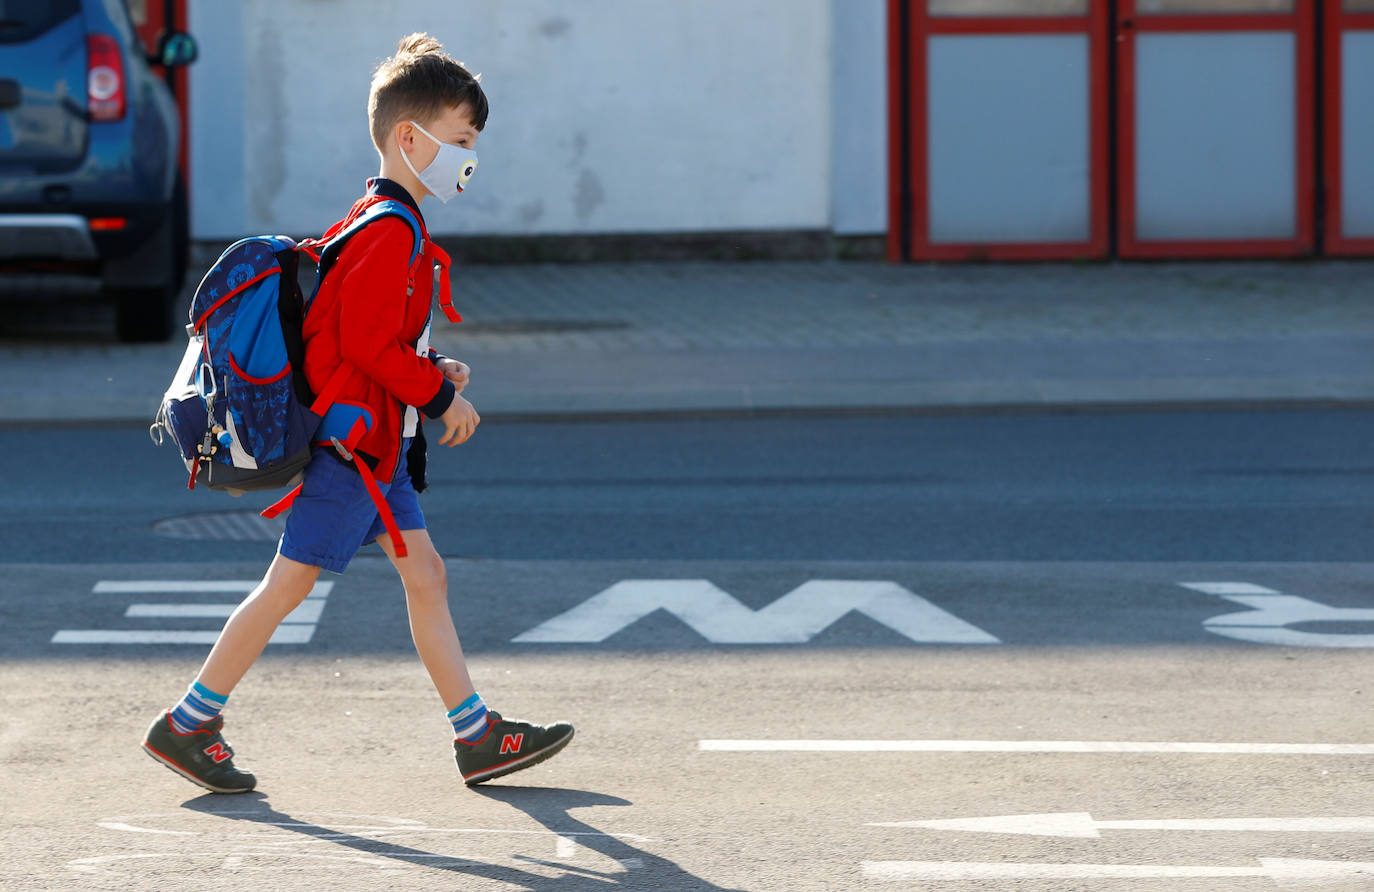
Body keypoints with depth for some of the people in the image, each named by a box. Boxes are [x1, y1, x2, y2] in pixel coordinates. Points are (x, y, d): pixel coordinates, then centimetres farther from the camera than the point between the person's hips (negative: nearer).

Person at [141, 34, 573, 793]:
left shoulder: (379, 223, 15)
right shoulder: (390, 232, -18)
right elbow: (369, 344, -22)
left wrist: (434, 371, 10)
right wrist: (441, 394, -12)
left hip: (378, 443, 11)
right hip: (353, 440, -11)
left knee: (425, 576, 8)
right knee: (289, 583, -5)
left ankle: (477, 736, 9)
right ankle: (187, 725, 2)